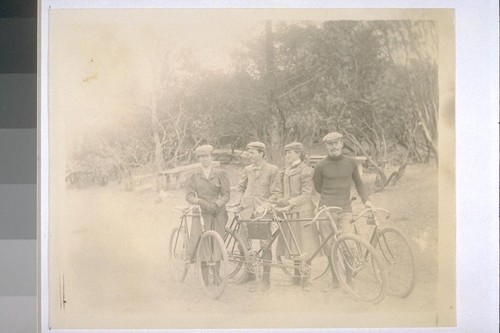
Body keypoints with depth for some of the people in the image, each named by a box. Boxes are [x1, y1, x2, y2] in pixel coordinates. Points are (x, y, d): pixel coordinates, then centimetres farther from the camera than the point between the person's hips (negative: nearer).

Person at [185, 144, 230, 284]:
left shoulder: (220, 174, 6)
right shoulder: (194, 176, 8)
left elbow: (226, 195, 2)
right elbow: (189, 195, 2)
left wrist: (216, 204, -16)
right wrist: (200, 202, -16)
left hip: (218, 213, 0)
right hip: (201, 213, 0)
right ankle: (204, 278, -3)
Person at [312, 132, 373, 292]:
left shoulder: (350, 162, 7)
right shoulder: (321, 166, 0)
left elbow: (358, 183, 19)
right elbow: (318, 188, 11)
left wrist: (366, 199, 10)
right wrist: (332, 197, 8)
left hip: (345, 210, 1)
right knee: (330, 248, 3)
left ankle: (349, 281, 3)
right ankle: (334, 281, 19)